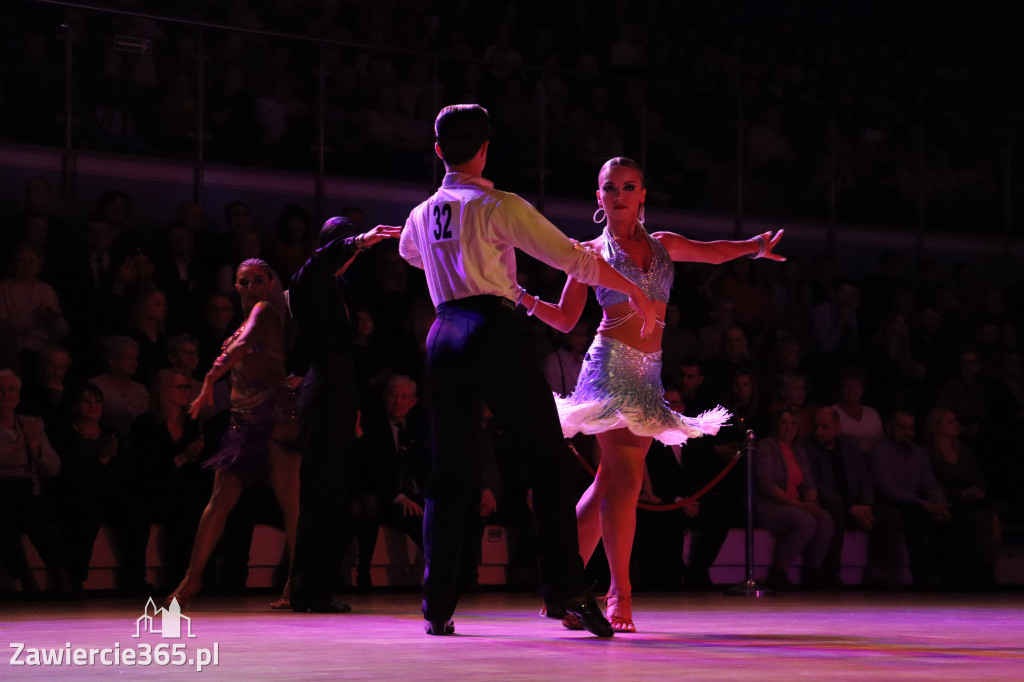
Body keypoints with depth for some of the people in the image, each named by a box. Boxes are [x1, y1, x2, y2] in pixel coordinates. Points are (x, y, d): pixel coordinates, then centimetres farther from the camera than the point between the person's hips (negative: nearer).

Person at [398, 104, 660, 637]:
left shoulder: (422, 215, 16)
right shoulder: (498, 207, -3)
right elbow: (572, 258, -3)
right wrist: (633, 291, 8)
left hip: (443, 334, 6)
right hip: (492, 330, -6)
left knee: (450, 473, 9)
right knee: (548, 462, -3)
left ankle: (437, 605, 4)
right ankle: (565, 589, -12)